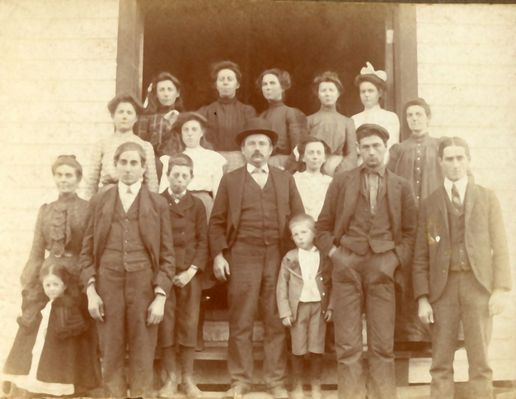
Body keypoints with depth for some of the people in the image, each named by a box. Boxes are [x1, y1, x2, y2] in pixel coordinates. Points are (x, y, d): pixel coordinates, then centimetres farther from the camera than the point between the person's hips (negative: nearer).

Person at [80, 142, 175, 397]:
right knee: (110, 354, 5)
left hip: (144, 285, -1)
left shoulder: (158, 204, 6)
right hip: (107, 283, 1)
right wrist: (90, 289, -3)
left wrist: (160, 296, -5)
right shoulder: (99, 201, 11)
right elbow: (87, 250, 8)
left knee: (142, 356, 2)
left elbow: (167, 255, 3)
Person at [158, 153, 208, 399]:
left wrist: (192, 270, -8)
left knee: (188, 325, 2)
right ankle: (171, 379, 9)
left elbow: (203, 241, 3)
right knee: (165, 325, -1)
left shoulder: (197, 205, 7)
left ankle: (188, 379, 11)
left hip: (190, 272, 1)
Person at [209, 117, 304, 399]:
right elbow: (217, 222, 6)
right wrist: (218, 255, -4)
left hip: (279, 258, 1)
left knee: (277, 322, 4)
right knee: (240, 323, 2)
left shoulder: (286, 180, 13)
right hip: (242, 257, -1)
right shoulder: (230, 180, 9)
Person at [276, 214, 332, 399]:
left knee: (316, 349, 4)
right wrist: (285, 312, -6)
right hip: (298, 306, 0)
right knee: (298, 349, 5)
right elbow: (282, 285, -1)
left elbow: (330, 284, 6)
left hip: (318, 306, 0)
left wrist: (330, 307, 0)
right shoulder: (290, 257, 1)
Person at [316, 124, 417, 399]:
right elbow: (323, 226, 11)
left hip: (382, 268, 1)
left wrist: (397, 260, -1)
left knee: (383, 345, 2)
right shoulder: (341, 182, 8)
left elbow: (410, 231, 12)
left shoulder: (401, 186, 10)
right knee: (348, 345, 0)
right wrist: (333, 253, -2)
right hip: (346, 265, 0)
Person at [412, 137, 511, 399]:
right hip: (443, 287, 1)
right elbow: (421, 257, 6)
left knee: (480, 363, 1)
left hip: (478, 284, 0)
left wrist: (500, 289, -7)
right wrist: (422, 298, -3)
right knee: (441, 364, 2)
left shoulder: (487, 198, 9)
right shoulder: (429, 204, 9)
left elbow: (499, 248, 4)